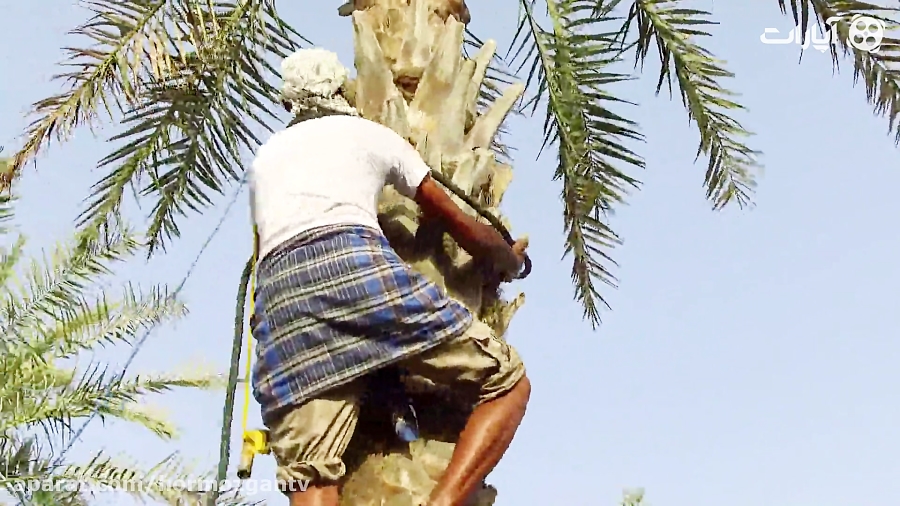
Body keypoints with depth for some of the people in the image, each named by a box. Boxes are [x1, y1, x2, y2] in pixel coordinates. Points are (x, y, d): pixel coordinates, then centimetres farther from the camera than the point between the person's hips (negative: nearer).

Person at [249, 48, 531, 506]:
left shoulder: (265, 156, 33)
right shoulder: (372, 134, 23)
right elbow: (459, 224, 26)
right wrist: (509, 260, 45)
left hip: (278, 295, 4)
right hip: (359, 265, -4)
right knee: (508, 382, 6)